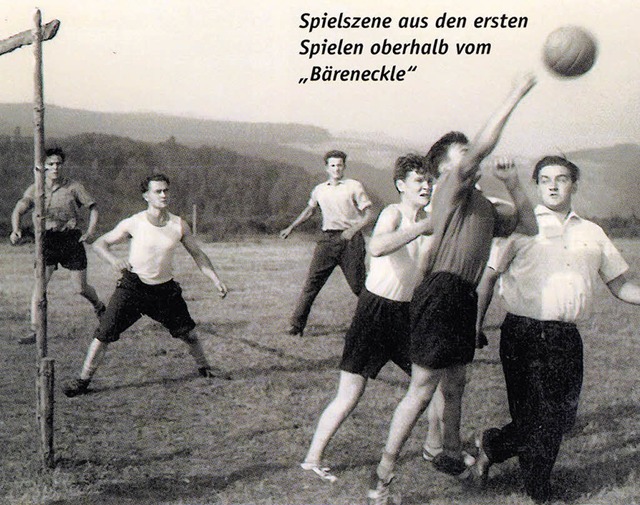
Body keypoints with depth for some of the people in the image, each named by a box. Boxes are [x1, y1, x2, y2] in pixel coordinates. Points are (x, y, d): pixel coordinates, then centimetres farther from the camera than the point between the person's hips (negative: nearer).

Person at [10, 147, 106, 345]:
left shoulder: (74, 187, 1)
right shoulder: (35, 189, 3)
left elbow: (93, 208, 5)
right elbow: (18, 210, -7)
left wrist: (90, 231, -10)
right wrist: (16, 230, -28)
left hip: (71, 239, -1)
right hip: (47, 240, 1)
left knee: (81, 288, 4)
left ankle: (99, 308, 37)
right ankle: (34, 331, -11)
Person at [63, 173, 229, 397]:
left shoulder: (178, 225, -2)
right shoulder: (133, 223, -10)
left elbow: (197, 254, 9)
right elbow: (99, 243, -4)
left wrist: (216, 280, 3)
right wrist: (114, 260, -25)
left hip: (165, 287, 3)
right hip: (132, 286, -3)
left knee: (188, 332, 8)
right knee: (104, 334, -9)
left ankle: (204, 369, 34)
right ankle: (83, 380, 3)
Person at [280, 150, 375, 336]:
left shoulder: (354, 187, 3)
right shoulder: (319, 190, 15)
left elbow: (369, 214, -2)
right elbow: (309, 209, 32)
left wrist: (354, 229, -19)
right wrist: (291, 227, 28)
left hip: (350, 239, -3)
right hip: (327, 239, 3)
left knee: (358, 284, -3)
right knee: (312, 282, -6)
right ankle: (297, 325, -4)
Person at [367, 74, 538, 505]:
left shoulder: (483, 206, 24)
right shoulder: (452, 186, -3)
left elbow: (529, 226, 27)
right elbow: (483, 148, -19)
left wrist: (514, 185, 15)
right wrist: (516, 96, -14)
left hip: (465, 298, 9)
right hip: (442, 292, -9)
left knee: (454, 386, 21)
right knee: (422, 389, -8)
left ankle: (452, 455, 38)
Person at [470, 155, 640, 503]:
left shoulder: (592, 233, 15)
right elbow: (489, 275, 3)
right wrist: (476, 323, -5)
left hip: (567, 339, 4)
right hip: (524, 333, -4)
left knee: (562, 417, 5)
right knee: (535, 417, -2)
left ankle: (492, 446, 29)